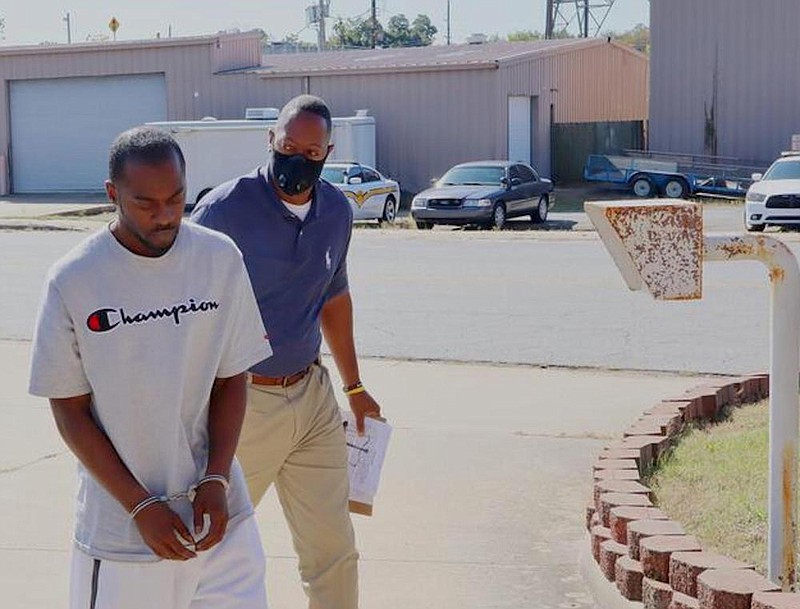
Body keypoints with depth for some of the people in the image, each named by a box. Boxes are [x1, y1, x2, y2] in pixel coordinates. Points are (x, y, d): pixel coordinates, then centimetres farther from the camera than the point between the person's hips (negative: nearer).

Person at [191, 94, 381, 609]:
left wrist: (355, 386, 22)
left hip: (314, 395, 5)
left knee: (334, 547, 10)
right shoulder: (225, 208, -14)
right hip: (241, 399, -5)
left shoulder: (338, 211, 5)